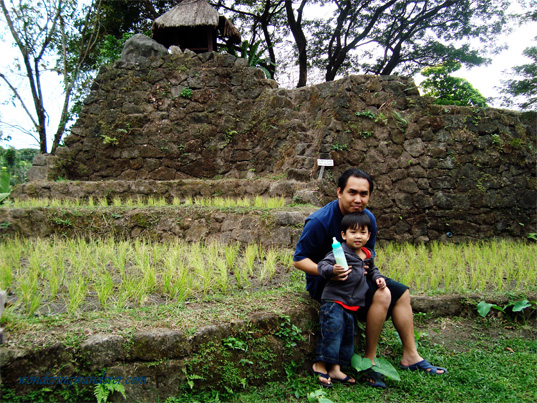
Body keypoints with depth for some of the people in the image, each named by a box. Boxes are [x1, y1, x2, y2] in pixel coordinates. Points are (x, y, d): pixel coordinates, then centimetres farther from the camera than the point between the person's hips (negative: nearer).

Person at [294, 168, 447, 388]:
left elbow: (369, 253, 10)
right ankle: (369, 359, -11)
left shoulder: (368, 218, -2)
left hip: (356, 275, 8)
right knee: (381, 295, -25)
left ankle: (410, 355, 17)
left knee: (401, 292, 6)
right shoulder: (319, 221, -24)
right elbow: (299, 259, -20)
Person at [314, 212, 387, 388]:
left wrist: (378, 277, 8)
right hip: (333, 301, -8)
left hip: (351, 306, 8)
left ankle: (336, 370, 23)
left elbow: (372, 269, 29)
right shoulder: (341, 252, -14)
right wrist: (332, 270, -40)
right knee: (331, 335, -9)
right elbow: (322, 265, -20)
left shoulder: (367, 255, 10)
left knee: (347, 338, 13)